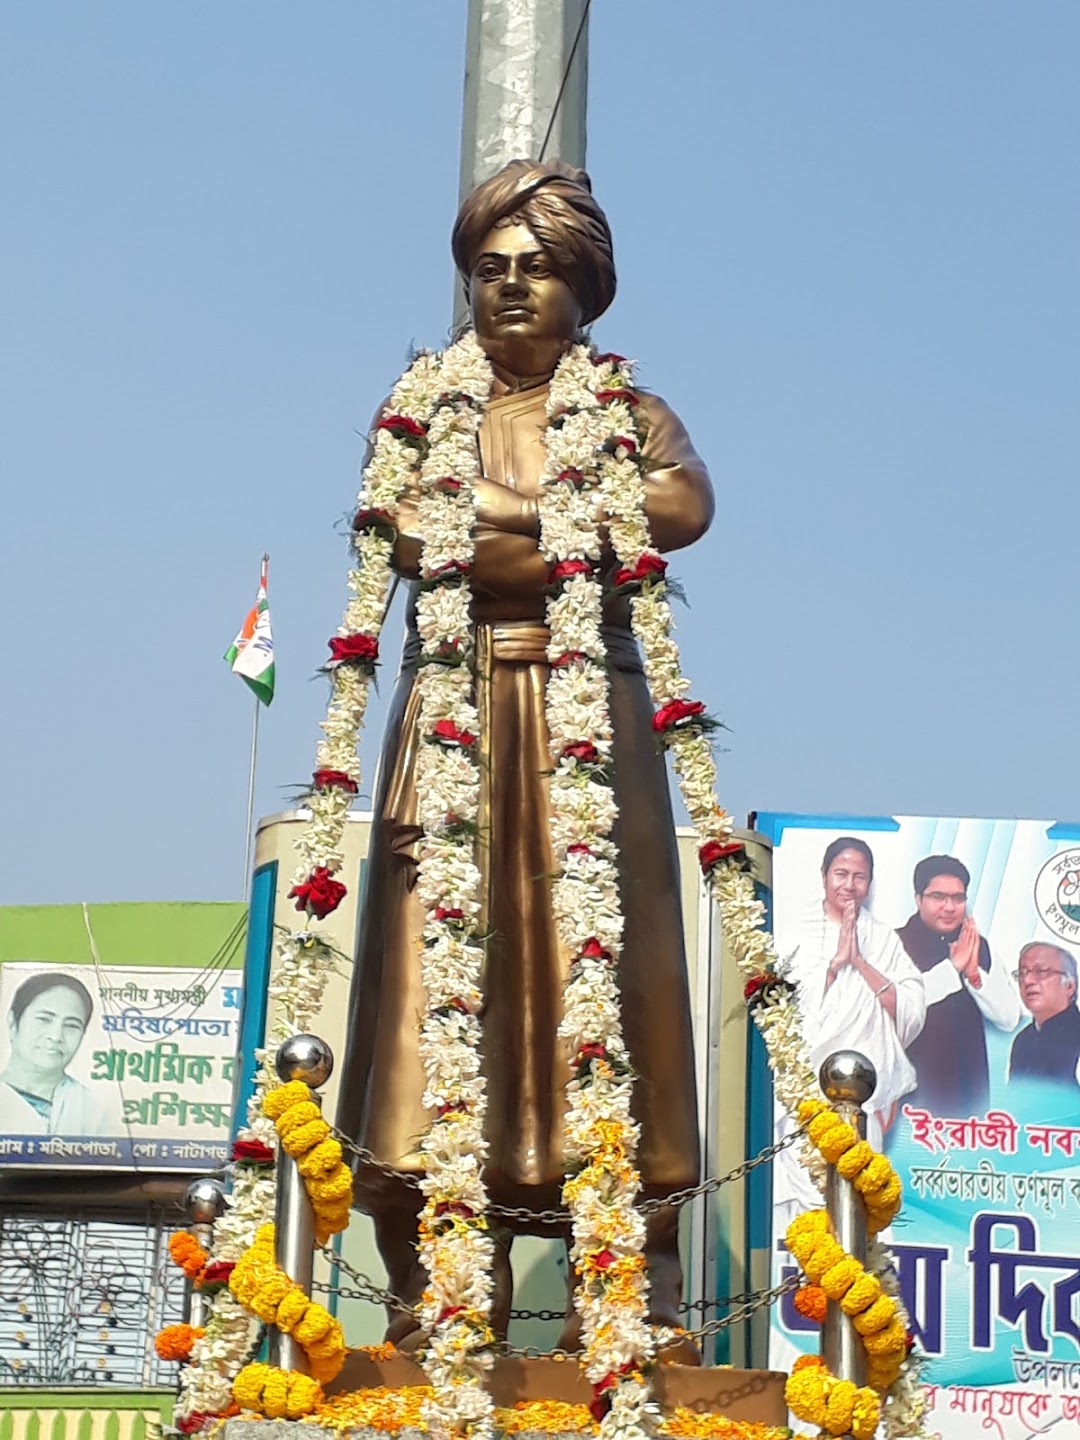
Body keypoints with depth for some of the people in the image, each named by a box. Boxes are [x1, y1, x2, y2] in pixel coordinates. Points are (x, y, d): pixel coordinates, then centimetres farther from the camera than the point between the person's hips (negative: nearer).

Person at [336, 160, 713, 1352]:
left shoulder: (626, 412, 13)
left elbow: (688, 504, -9)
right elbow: (408, 538, -4)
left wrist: (503, 509, -8)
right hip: (453, 707, 1)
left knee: (591, 948, -8)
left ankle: (627, 1279, -8)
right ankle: (429, 1284, -10)